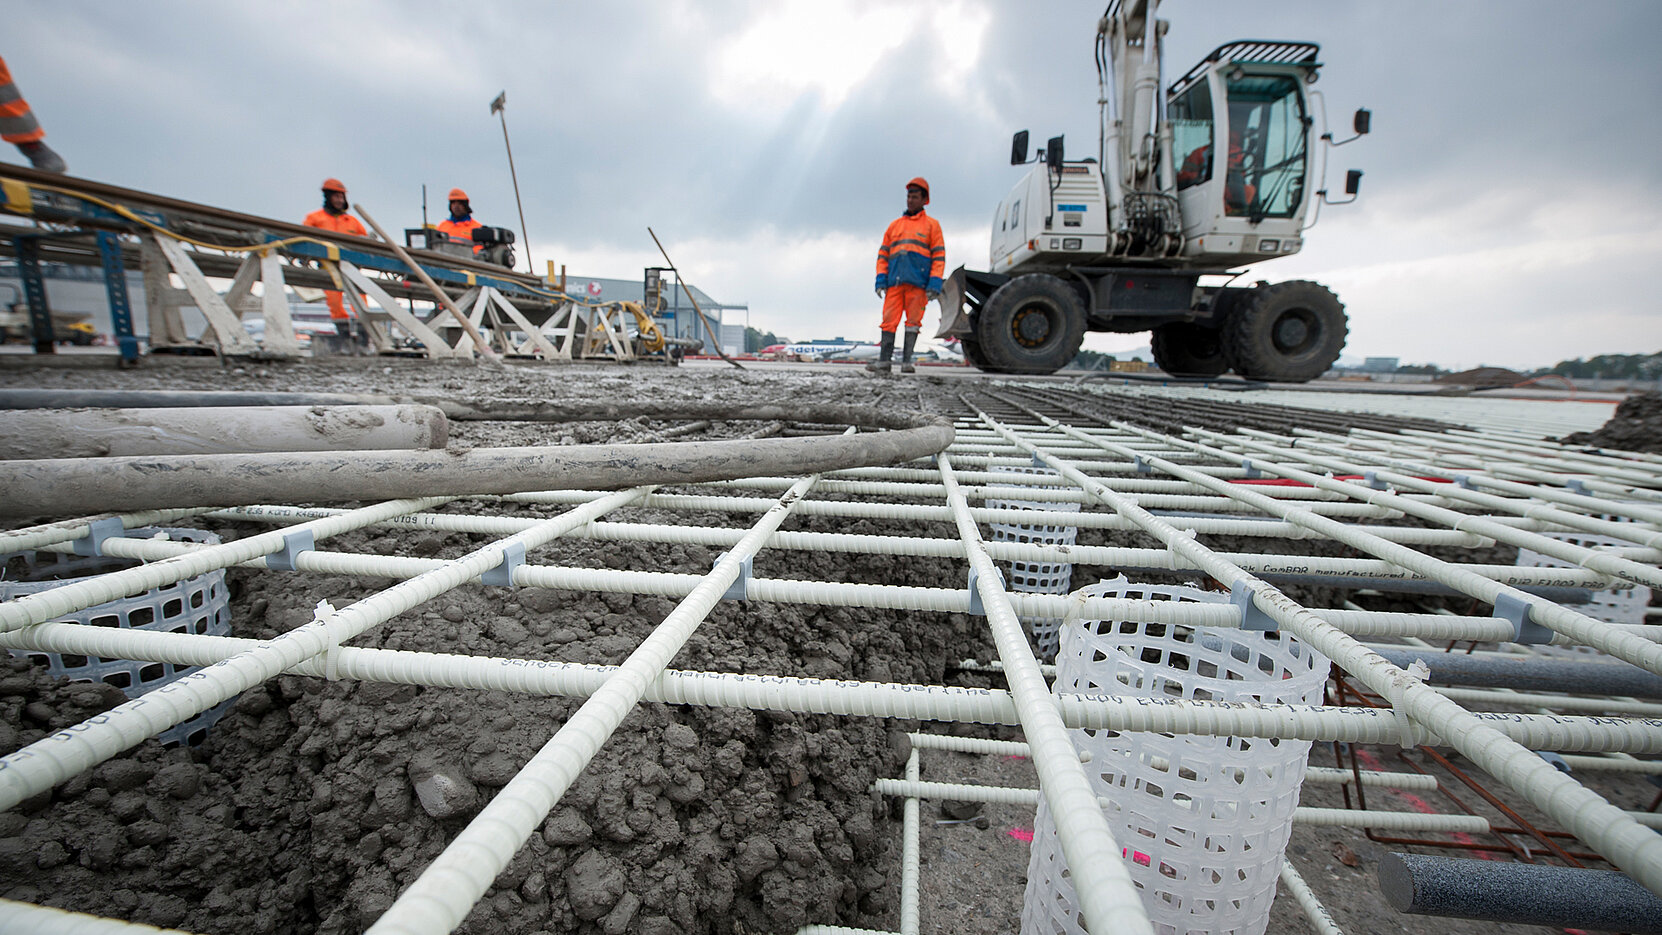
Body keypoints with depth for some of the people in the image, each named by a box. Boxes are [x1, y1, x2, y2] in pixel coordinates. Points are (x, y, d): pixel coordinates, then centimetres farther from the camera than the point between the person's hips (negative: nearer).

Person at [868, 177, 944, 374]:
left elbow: (939, 256, 4)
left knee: (913, 321, -3)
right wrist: (881, 279, 4)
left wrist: (934, 284, -8)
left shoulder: (931, 224, 12)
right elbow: (883, 254, 18)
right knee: (889, 319, -5)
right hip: (894, 282, 3)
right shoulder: (895, 225, 21)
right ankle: (884, 360, -5)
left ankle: (907, 360, 0)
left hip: (918, 283, -2)